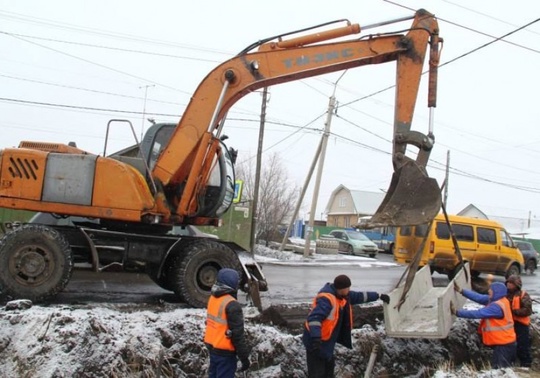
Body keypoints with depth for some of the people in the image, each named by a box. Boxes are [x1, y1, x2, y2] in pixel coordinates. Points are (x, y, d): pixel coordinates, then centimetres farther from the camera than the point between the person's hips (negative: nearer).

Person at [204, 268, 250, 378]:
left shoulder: (213, 298, 4)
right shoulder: (232, 305, -23)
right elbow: (237, 334, -21)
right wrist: (244, 357, -14)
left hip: (211, 346, 9)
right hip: (225, 351, -9)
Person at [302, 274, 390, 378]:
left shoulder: (341, 295, 3)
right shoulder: (326, 298, -29)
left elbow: (358, 296, 18)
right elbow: (314, 317, -39)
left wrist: (379, 296, 22)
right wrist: (316, 338, -50)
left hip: (326, 340, 10)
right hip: (315, 341, -10)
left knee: (329, 366, 23)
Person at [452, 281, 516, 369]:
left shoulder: (497, 306, -25)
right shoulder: (497, 300, 5)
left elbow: (477, 314, -26)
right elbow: (479, 297, 1)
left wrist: (457, 312, -25)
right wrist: (461, 291, -4)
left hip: (504, 344, -10)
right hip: (503, 342, 10)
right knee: (496, 367, 17)